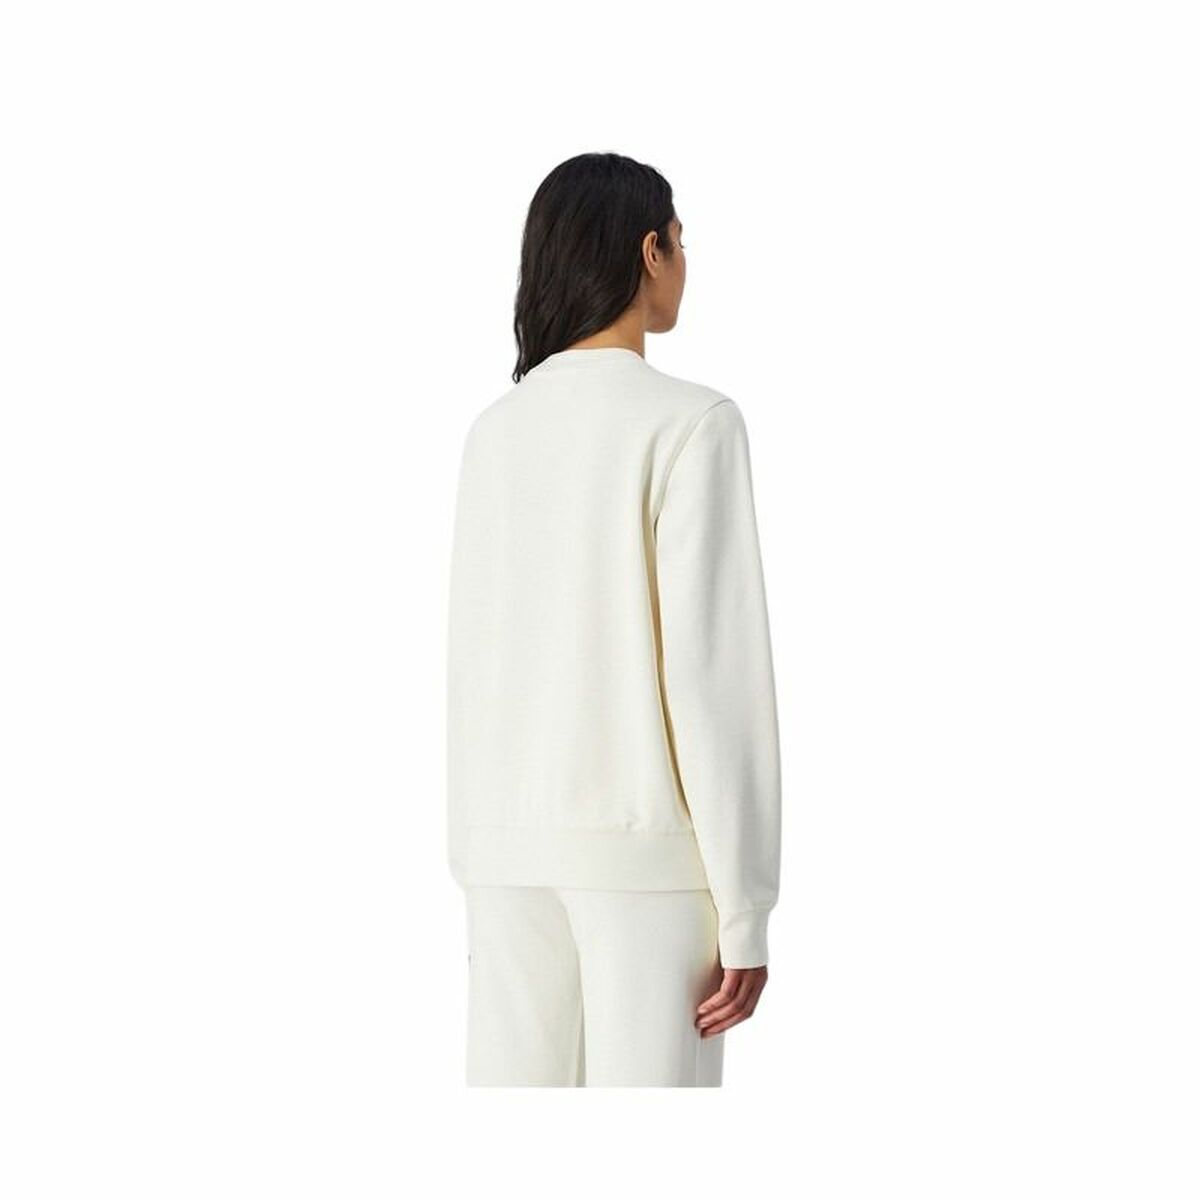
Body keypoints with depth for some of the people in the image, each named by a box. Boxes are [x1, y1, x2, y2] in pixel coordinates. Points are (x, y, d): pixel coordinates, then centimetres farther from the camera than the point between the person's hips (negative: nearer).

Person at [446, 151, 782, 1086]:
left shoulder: (496, 431, 8)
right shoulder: (690, 422, -11)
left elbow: (474, 664, 9)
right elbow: (714, 665, -16)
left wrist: (481, 862, 16)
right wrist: (745, 910, -12)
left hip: (514, 842, 6)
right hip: (644, 845, -6)